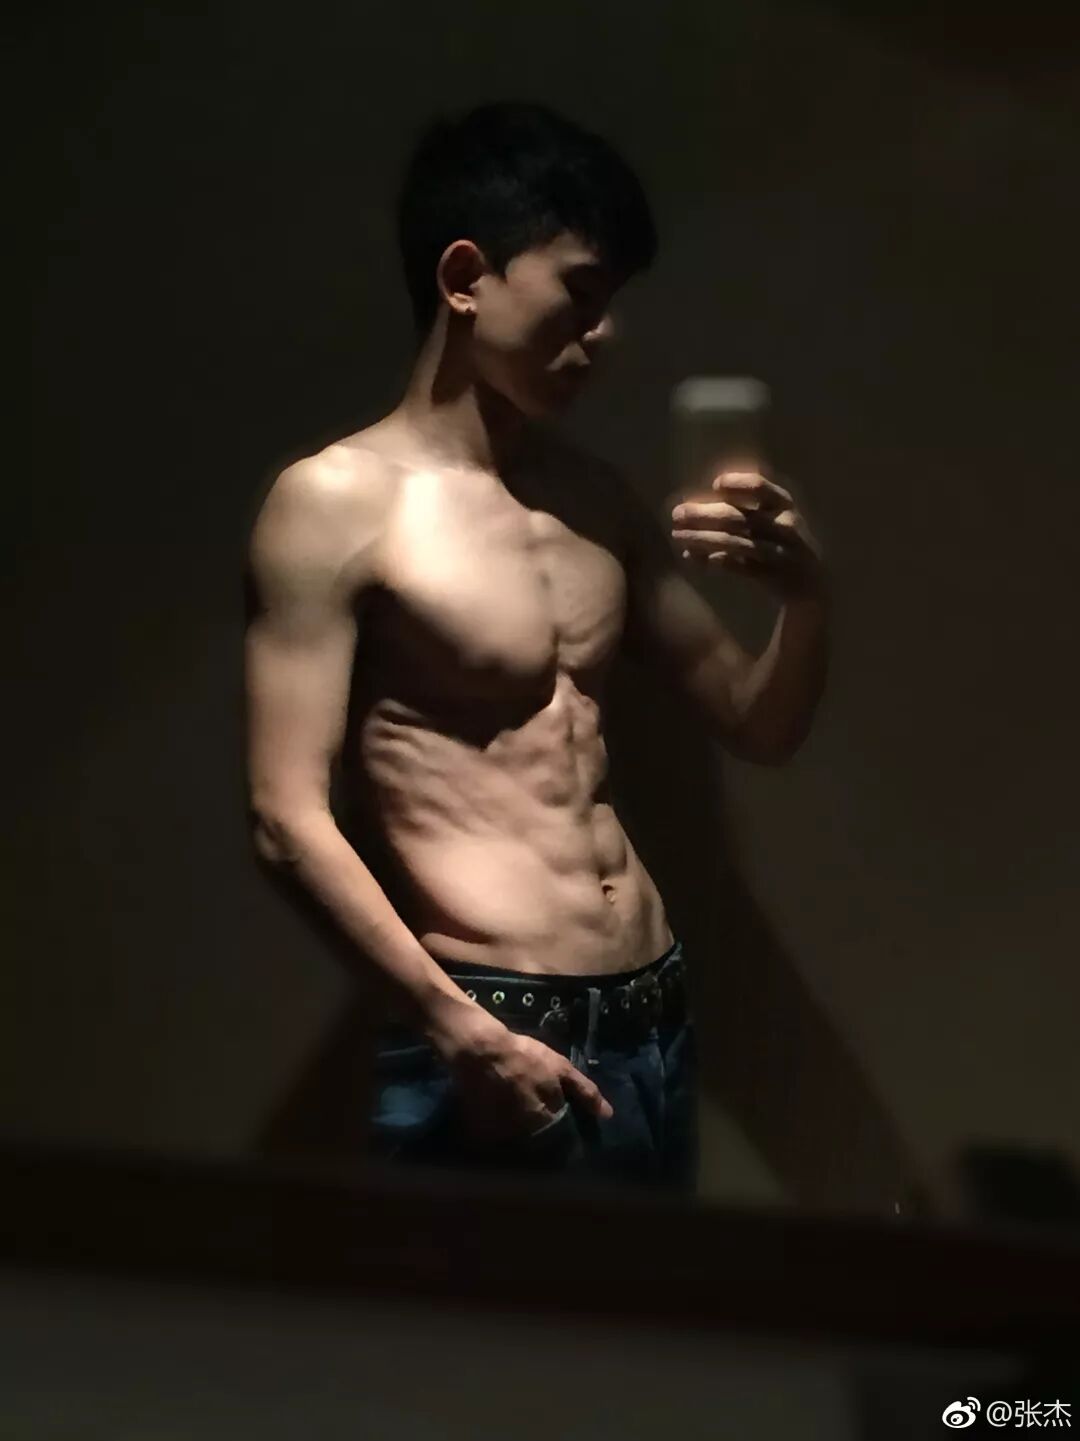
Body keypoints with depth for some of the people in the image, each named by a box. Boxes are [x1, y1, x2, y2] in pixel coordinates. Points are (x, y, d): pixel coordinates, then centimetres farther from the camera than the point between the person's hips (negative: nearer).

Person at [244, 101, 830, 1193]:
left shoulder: (593, 498, 10)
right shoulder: (337, 502, -9)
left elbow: (759, 729, 17)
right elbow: (287, 820, -14)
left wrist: (805, 597, -3)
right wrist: (459, 1031, -19)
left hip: (655, 1022, 7)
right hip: (489, 1037, -6)